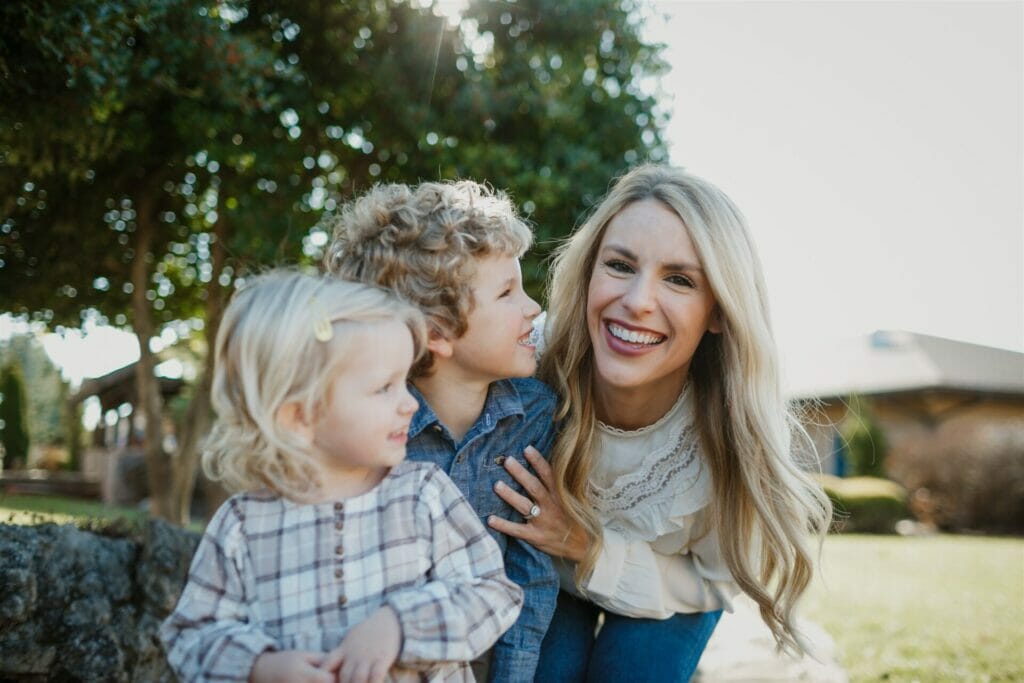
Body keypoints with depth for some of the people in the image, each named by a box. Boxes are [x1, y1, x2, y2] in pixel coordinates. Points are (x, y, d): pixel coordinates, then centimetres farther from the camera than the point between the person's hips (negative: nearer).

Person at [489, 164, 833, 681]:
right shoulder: (532, 372, -33)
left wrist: (593, 549, -31)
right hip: (548, 578, 0)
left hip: (669, 594, 0)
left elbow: (716, 580, -17)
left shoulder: (742, 431, -33)